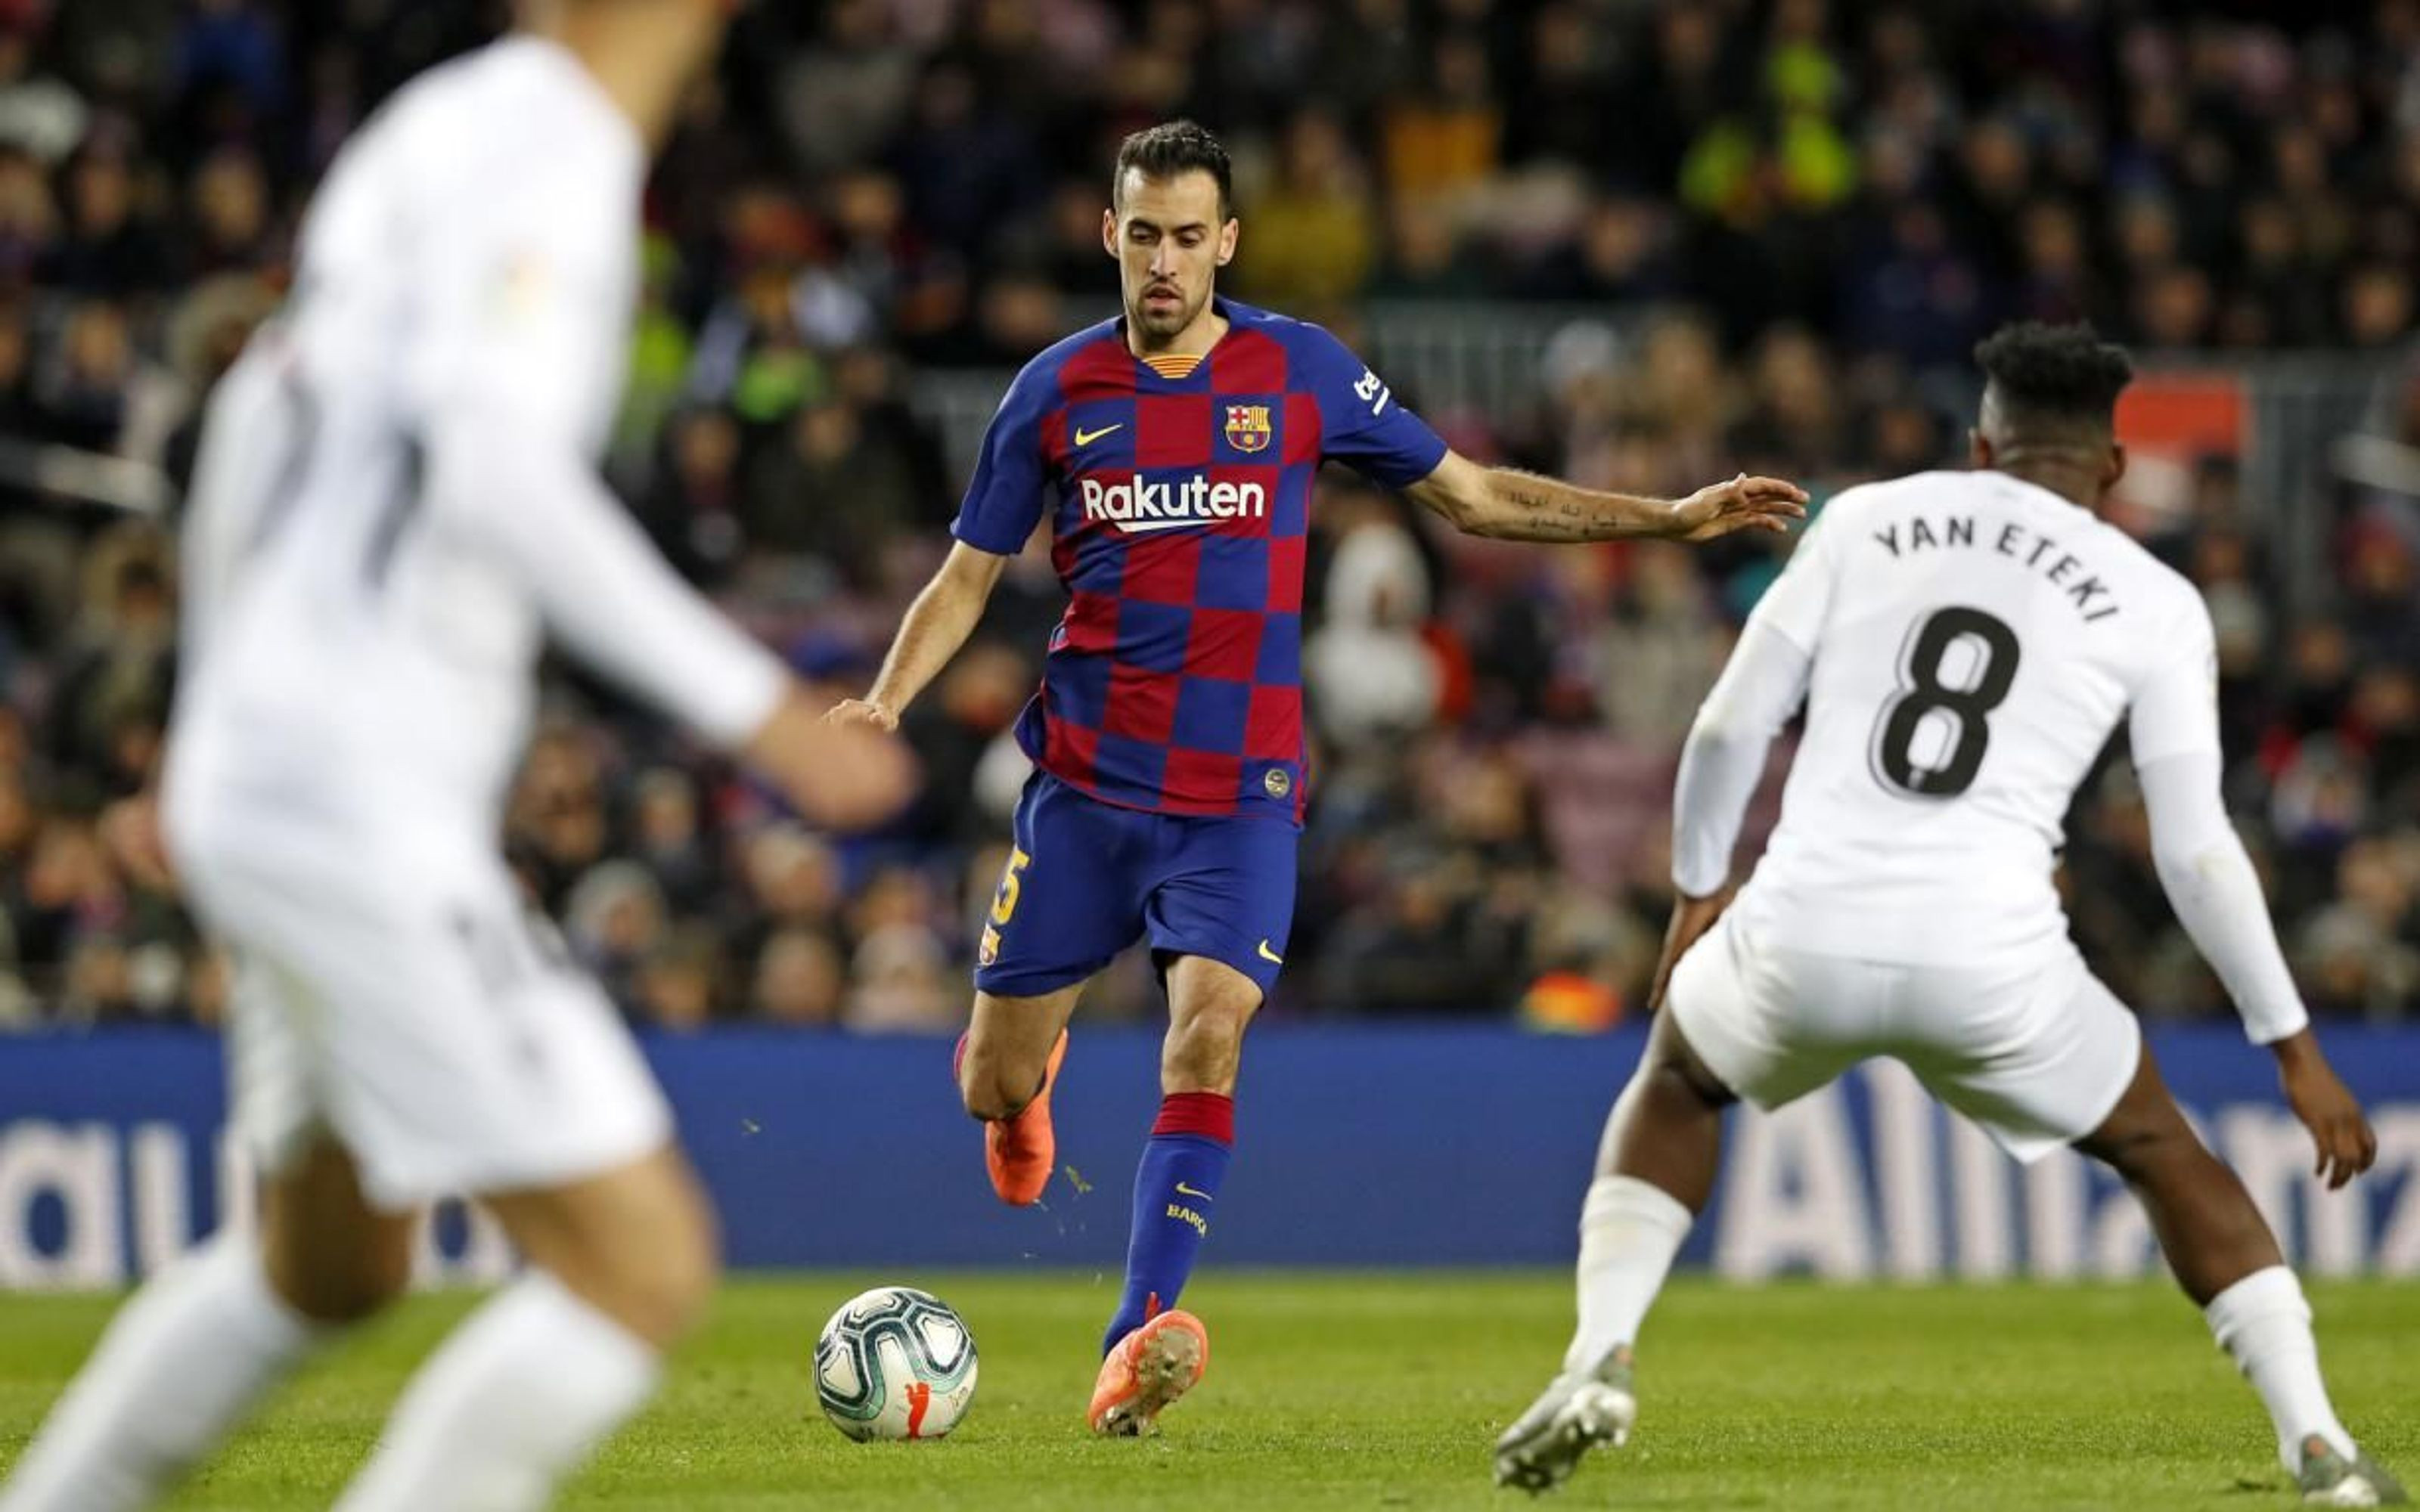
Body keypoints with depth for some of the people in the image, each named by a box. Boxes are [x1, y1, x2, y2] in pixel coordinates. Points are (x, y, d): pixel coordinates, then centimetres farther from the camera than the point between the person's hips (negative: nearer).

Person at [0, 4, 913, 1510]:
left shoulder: (431, 134, 14)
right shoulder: (546, 148, -14)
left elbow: (256, 418, 24)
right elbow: (495, 468, -27)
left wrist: (229, 716, 35)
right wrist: (754, 705, -25)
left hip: (254, 779, 10)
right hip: (368, 815, -10)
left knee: (332, 1265, 28)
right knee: (642, 1266, -11)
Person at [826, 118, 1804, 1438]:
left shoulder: (1301, 372, 1)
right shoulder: (1057, 390, 1)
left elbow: (1472, 496, 9)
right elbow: (968, 577, 8)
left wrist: (1674, 519, 3)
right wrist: (885, 700, -11)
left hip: (1239, 793, -1)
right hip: (1085, 782, 1)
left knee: (1209, 1030, -23)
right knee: (994, 1090, 3)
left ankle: (1138, 1342, -26)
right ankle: (1027, 1071, 43)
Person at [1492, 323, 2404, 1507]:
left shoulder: (1865, 521, 13)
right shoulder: (2154, 604, 9)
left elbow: (1732, 723, 12)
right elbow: (2195, 850, 4)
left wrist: (1697, 893, 27)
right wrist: (2293, 1048, 11)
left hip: (1804, 934, 1)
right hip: (1992, 960, -1)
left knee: (1676, 1084, 33)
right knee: (2163, 1155, 24)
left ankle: (1597, 1361, 12)